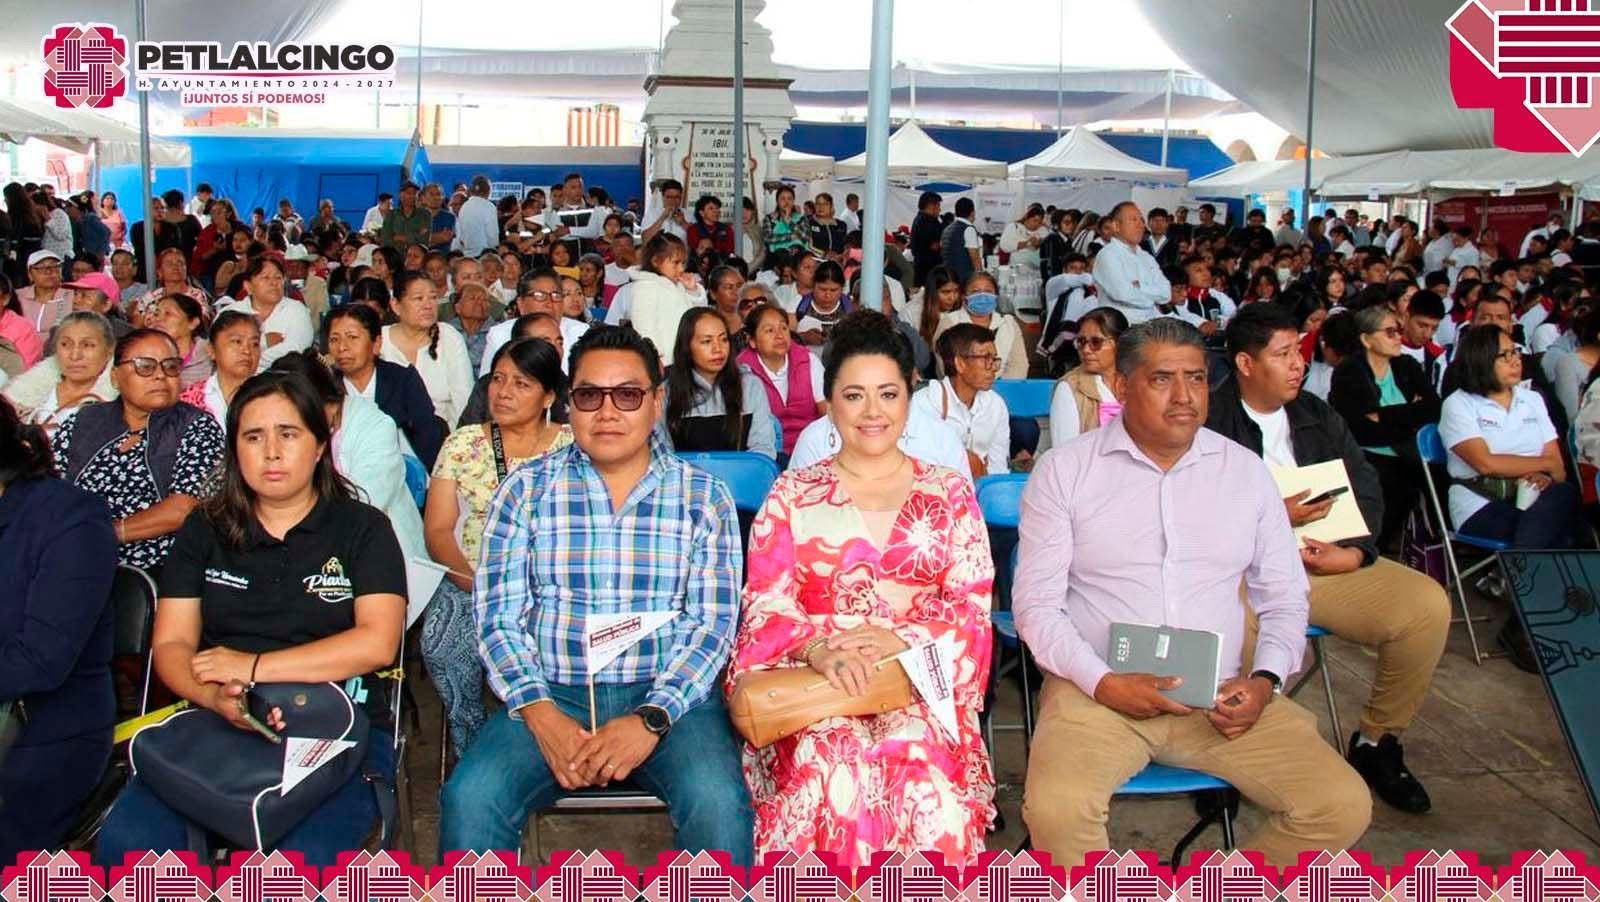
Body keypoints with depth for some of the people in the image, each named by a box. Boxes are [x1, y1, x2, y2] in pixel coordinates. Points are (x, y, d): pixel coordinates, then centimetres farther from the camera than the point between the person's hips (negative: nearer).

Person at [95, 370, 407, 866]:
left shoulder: (363, 528, 6)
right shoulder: (204, 530, 15)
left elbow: (377, 642, -7)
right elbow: (170, 644, 7)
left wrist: (254, 666, -10)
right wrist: (217, 699, -15)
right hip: (216, 727, 3)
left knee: (301, 866, -30)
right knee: (125, 843, -23)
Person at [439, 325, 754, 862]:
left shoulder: (704, 496, 5)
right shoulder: (525, 489, 7)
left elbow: (713, 622, -1)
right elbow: (498, 617, 2)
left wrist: (652, 718, -16)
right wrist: (541, 714, -14)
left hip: (667, 697, -1)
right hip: (550, 696, 1)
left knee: (718, 802, -29)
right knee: (470, 800, -25)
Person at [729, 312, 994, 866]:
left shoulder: (950, 493, 14)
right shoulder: (792, 493, 13)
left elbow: (973, 604, 6)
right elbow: (766, 601, 4)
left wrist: (900, 639, -13)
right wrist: (817, 647, -18)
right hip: (814, 682, 0)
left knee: (923, 772, -33)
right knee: (827, 771, -33)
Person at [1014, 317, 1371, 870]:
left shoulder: (1246, 471, 8)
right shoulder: (1064, 470, -1)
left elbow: (1284, 597, 13)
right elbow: (1036, 603, -4)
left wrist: (1265, 679, -6)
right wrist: (1104, 683, -17)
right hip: (1099, 690, -3)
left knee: (1343, 806, -13)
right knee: (1056, 808, -30)